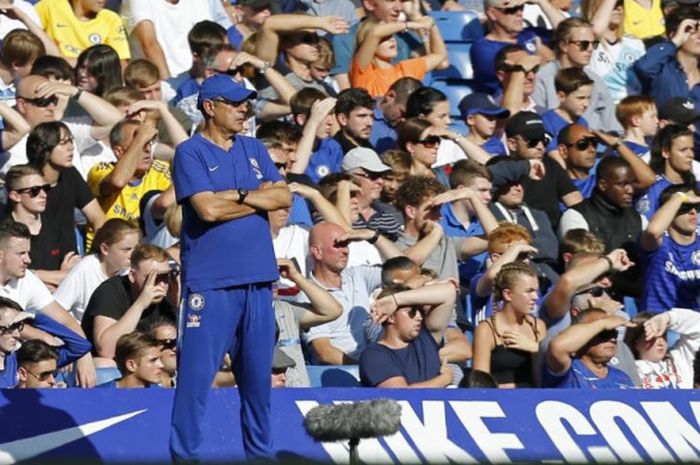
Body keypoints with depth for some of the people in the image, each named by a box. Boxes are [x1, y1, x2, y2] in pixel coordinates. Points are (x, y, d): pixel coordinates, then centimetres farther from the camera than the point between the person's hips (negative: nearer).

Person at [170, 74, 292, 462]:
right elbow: (208, 209, -15)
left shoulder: (253, 150, 16)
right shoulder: (191, 153, -3)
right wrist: (260, 198, -4)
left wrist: (238, 195, -9)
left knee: (258, 373, 9)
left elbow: (284, 198, 6)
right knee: (197, 372, -8)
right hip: (210, 281, -6)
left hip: (258, 279, 6)